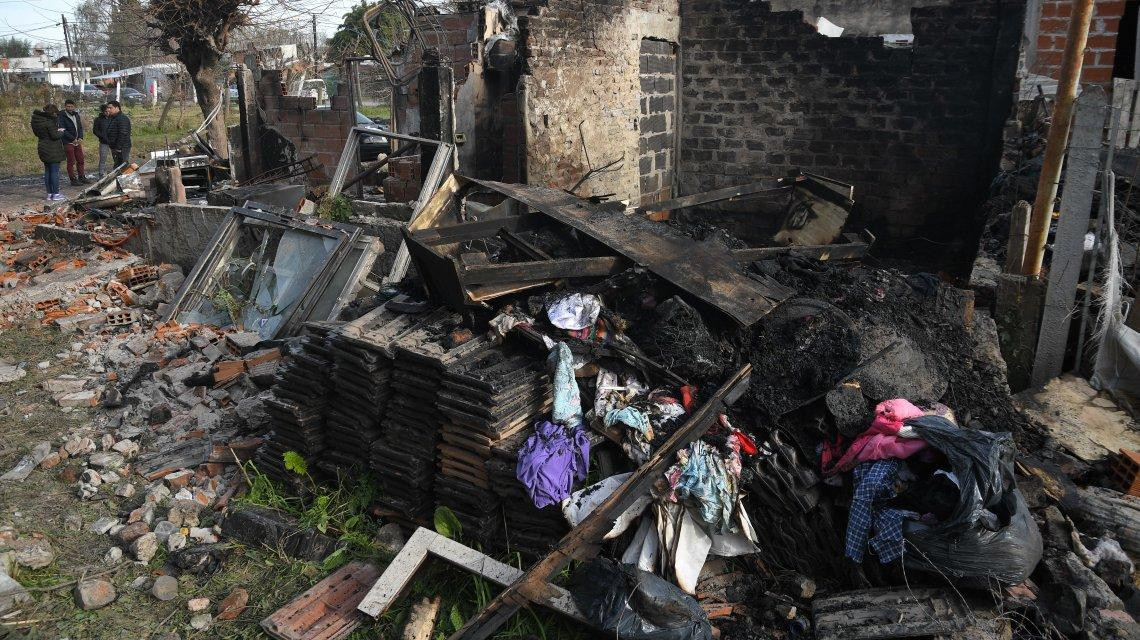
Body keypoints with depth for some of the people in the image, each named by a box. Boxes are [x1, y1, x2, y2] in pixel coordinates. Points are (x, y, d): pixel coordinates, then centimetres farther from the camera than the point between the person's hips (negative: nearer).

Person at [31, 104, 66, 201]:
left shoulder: (39, 119, 8)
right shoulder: (50, 121, -17)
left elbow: (38, 133, 14)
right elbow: (54, 135, -20)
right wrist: (61, 132, 1)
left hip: (43, 148, 8)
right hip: (53, 150, -8)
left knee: (47, 171, 13)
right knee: (55, 171, -3)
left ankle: (49, 193, 18)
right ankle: (56, 194, -1)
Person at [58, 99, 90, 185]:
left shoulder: (77, 115, 11)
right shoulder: (62, 116, -9)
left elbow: (80, 127, 13)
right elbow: (63, 130, -14)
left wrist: (80, 138, -4)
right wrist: (73, 139, -18)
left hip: (77, 142, 6)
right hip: (68, 142, -6)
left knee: (80, 160, 10)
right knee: (71, 162, -1)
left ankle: (81, 177, 20)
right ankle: (73, 179, 3)